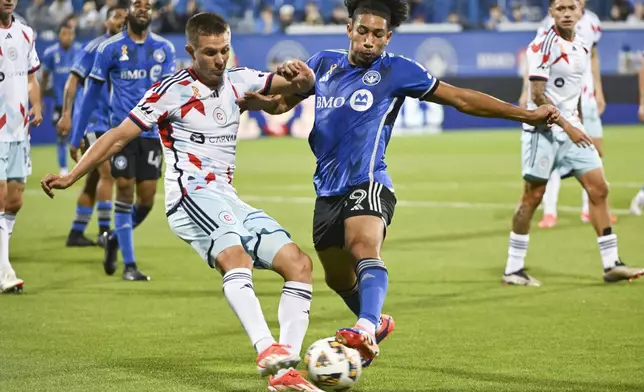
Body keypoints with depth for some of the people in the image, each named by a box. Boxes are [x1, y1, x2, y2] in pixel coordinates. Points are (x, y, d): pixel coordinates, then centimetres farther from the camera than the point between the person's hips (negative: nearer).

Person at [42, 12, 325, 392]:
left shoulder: (238, 80, 14)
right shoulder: (173, 90, -1)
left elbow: (302, 84, 14)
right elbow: (119, 136, 0)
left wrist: (302, 76, -11)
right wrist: (71, 176, -7)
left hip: (229, 201, 7)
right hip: (193, 195, -7)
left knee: (299, 263, -7)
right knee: (236, 257, -35)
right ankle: (268, 350, -52)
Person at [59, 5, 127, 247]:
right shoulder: (96, 47, -8)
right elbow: (73, 80, -10)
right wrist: (66, 114, -17)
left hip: (113, 124, 7)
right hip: (93, 120, -7)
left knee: (94, 179, 11)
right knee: (108, 173, -16)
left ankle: (76, 233, 18)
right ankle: (104, 231, -13)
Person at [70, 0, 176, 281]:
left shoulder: (164, 48, 7)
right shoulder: (110, 48, -1)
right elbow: (92, 94, 3)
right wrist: (76, 137, 3)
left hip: (151, 133, 3)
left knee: (147, 199, 4)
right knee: (125, 192, -5)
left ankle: (114, 239, 32)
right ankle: (129, 265, 3)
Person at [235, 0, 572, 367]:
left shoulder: (396, 70, 0)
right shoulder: (325, 64, 12)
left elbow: (461, 98, 1)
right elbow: (284, 102, 23)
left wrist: (526, 114, -3)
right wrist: (262, 101, -3)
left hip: (367, 183, -6)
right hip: (327, 190, 6)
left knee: (365, 247, -33)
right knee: (338, 278, 16)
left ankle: (366, 331, -54)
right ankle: (377, 322, 45)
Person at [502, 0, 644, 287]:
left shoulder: (582, 48, 11)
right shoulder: (543, 45, -12)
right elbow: (538, 94, -18)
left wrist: (579, 124, 15)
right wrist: (568, 125, -23)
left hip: (572, 130, 7)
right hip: (544, 131, -7)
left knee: (598, 188, 3)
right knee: (533, 197, -3)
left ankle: (611, 265, 8)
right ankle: (513, 270, 5)